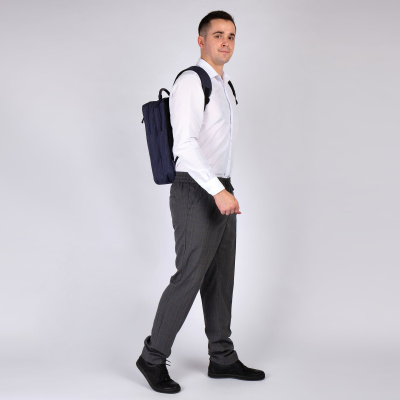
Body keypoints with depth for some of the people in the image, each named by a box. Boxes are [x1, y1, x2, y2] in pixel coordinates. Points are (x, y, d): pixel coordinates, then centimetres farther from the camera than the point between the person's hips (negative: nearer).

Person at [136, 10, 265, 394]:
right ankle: (153, 357, 8)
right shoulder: (191, 82, -13)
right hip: (196, 193, -9)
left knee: (221, 277, 12)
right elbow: (185, 143, -26)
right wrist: (218, 190, -33)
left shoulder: (224, 86, 17)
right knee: (190, 276, -7)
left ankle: (222, 358, 22)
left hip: (220, 193, 9)